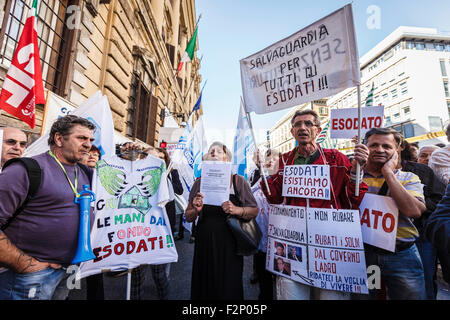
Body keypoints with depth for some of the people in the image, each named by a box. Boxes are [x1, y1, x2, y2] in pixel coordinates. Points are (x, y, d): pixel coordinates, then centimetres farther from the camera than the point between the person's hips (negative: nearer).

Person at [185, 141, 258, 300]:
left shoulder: (237, 180, -1)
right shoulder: (199, 182, 4)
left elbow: (254, 210, 0)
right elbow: (188, 217, 9)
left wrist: (236, 210, -18)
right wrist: (196, 210, -13)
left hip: (229, 244, -2)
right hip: (204, 243, 2)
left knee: (229, 289, 8)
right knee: (204, 288, 14)